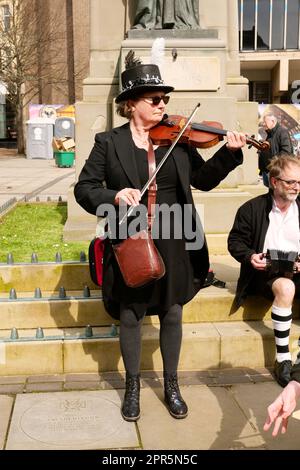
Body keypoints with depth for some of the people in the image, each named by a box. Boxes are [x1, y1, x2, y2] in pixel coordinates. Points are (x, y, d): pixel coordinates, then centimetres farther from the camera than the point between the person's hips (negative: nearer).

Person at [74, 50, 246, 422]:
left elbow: (204, 179, 6)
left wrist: (229, 152, -9)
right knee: (130, 316, 11)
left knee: (172, 313, 13)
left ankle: (171, 385, 33)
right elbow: (84, 189, -5)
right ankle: (132, 386, 33)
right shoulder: (109, 142, -3)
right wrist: (114, 196, -24)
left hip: (173, 242, 3)